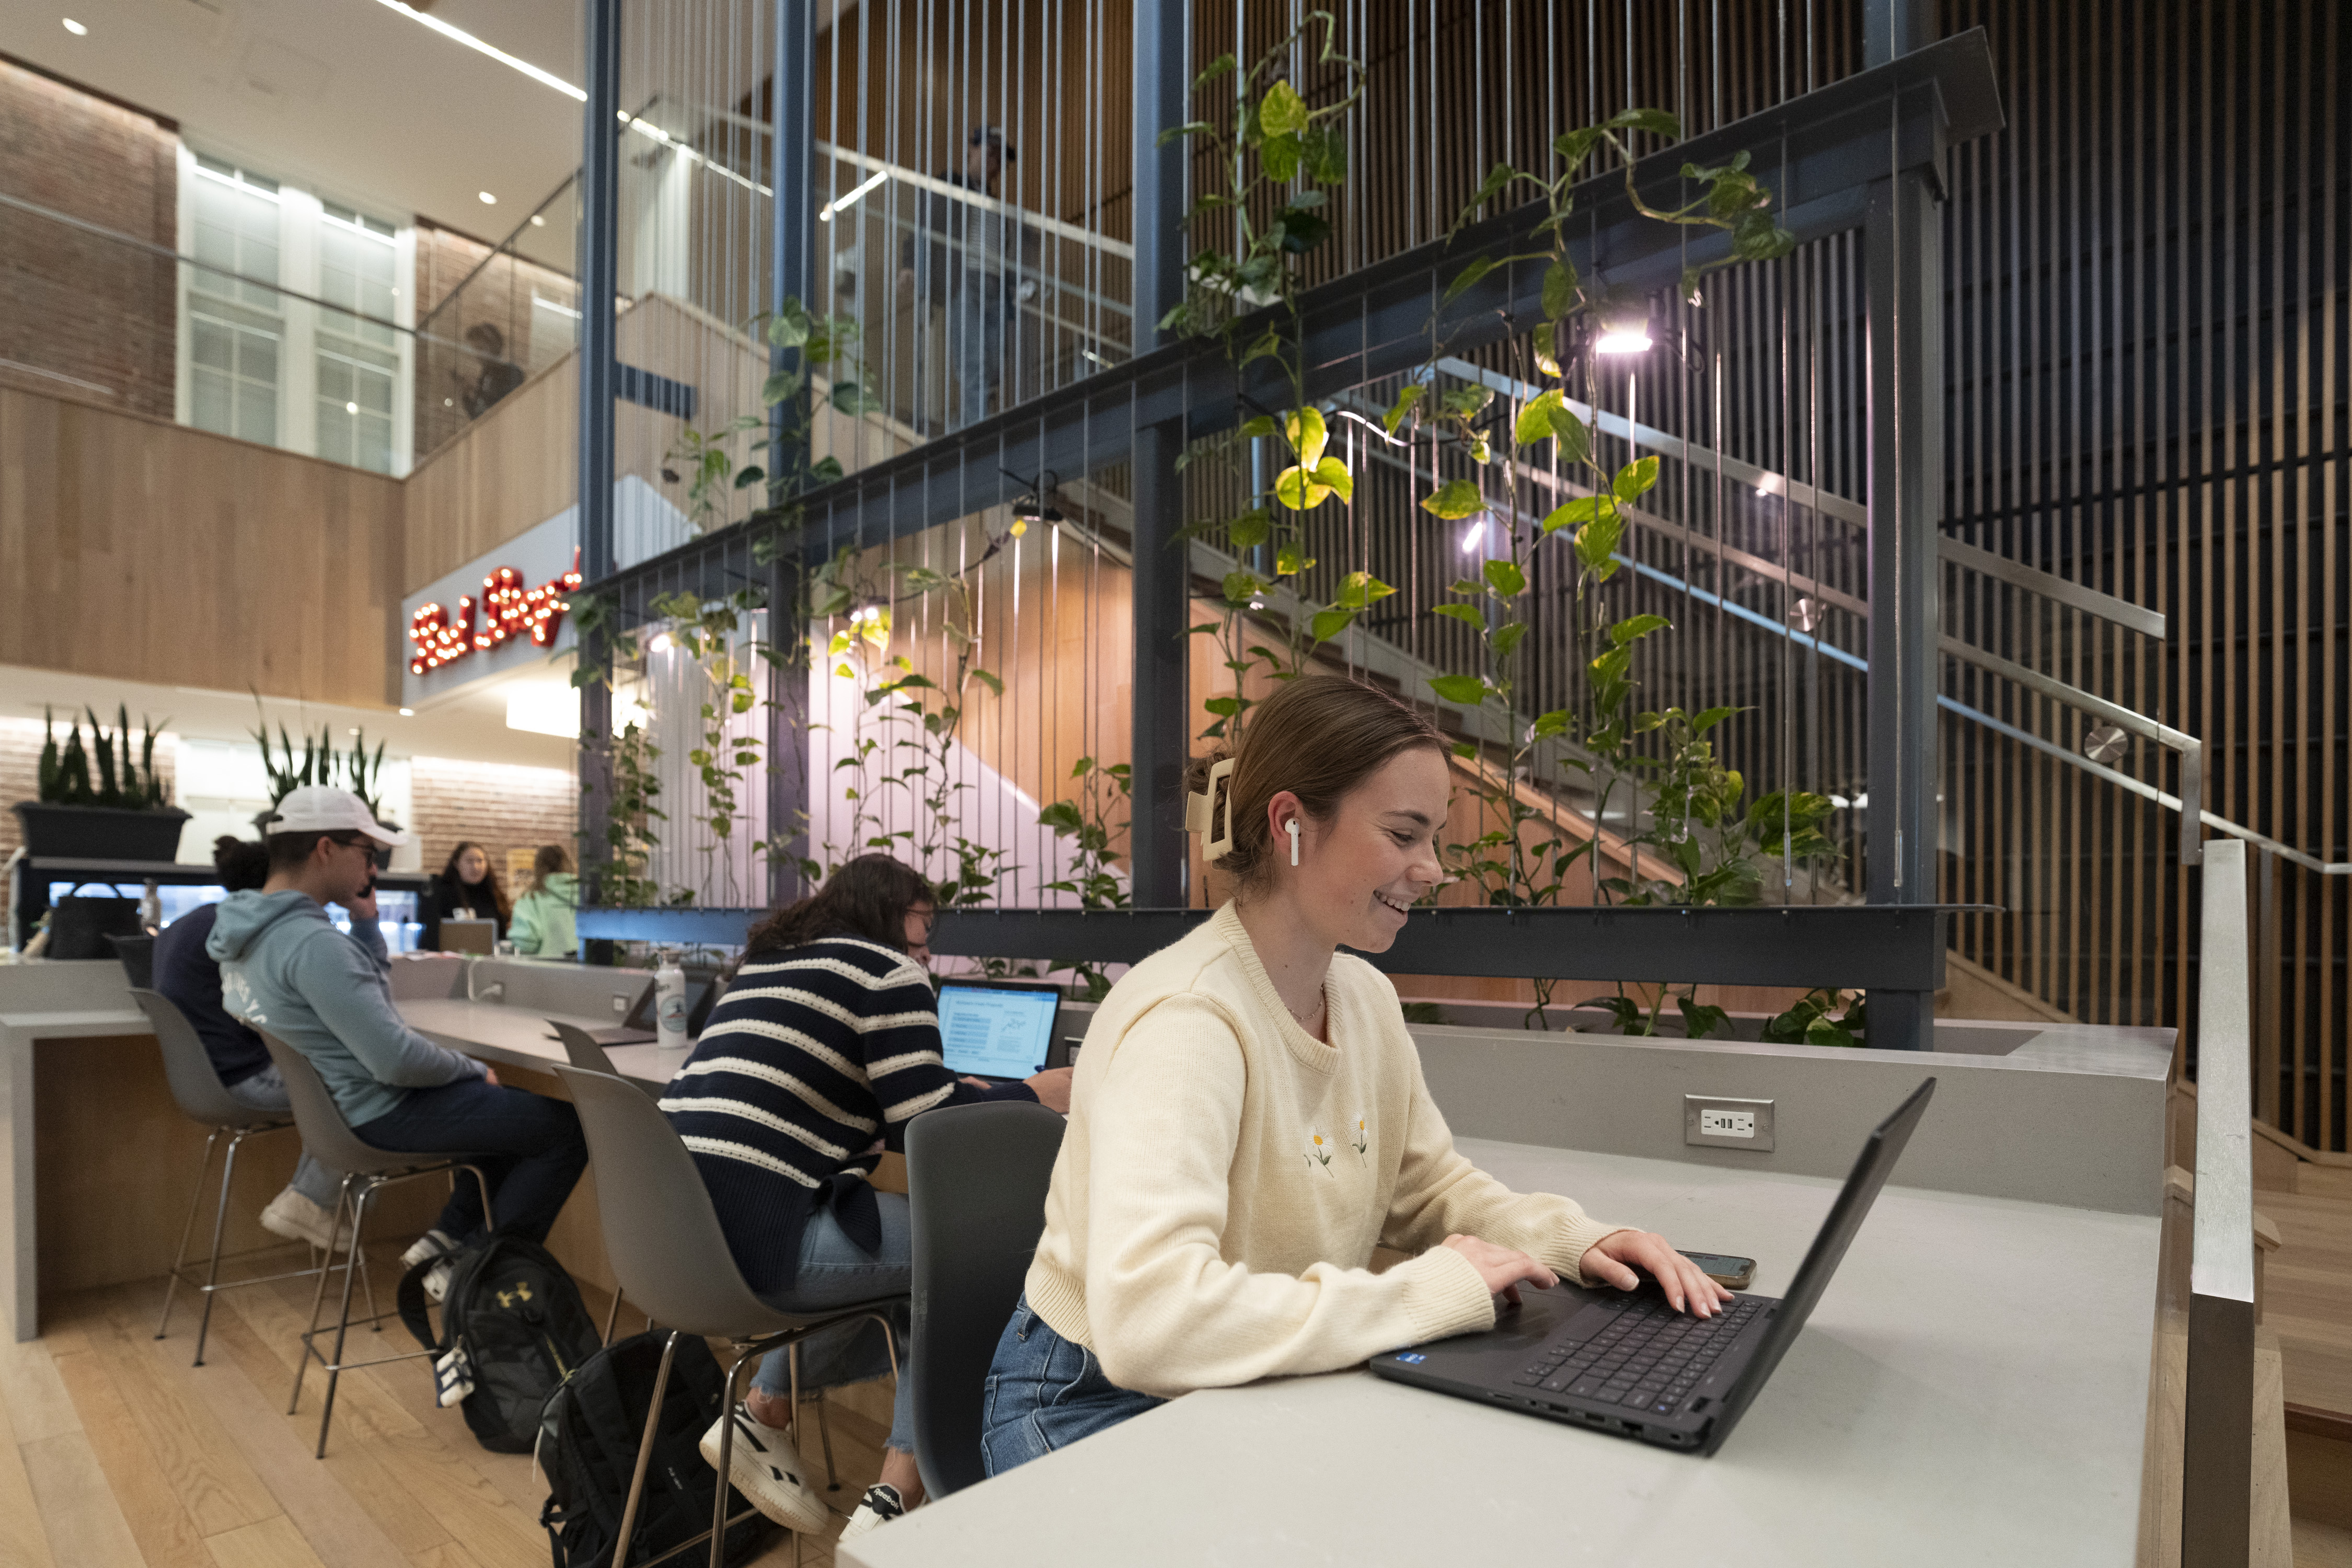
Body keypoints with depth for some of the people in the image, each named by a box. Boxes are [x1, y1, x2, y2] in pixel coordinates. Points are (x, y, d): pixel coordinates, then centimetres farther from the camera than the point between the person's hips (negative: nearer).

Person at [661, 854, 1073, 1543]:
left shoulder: (768, 961, 21)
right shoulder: (886, 970, -4)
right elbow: (925, 1124, -11)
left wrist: (962, 1088, 29)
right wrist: (1035, 1095, 3)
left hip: (672, 1227, 9)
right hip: (753, 1241, -9)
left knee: (887, 1248, 26)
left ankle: (763, 1412, 19)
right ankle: (895, 1498, 2)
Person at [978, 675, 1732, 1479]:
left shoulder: (1366, 996, 1)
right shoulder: (1187, 1020, -28)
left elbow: (1429, 1187, 11)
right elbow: (1146, 1320, -37)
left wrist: (1576, 1241, -7)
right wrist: (1422, 1295, -30)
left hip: (1270, 1393, 8)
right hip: (1101, 1405, -7)